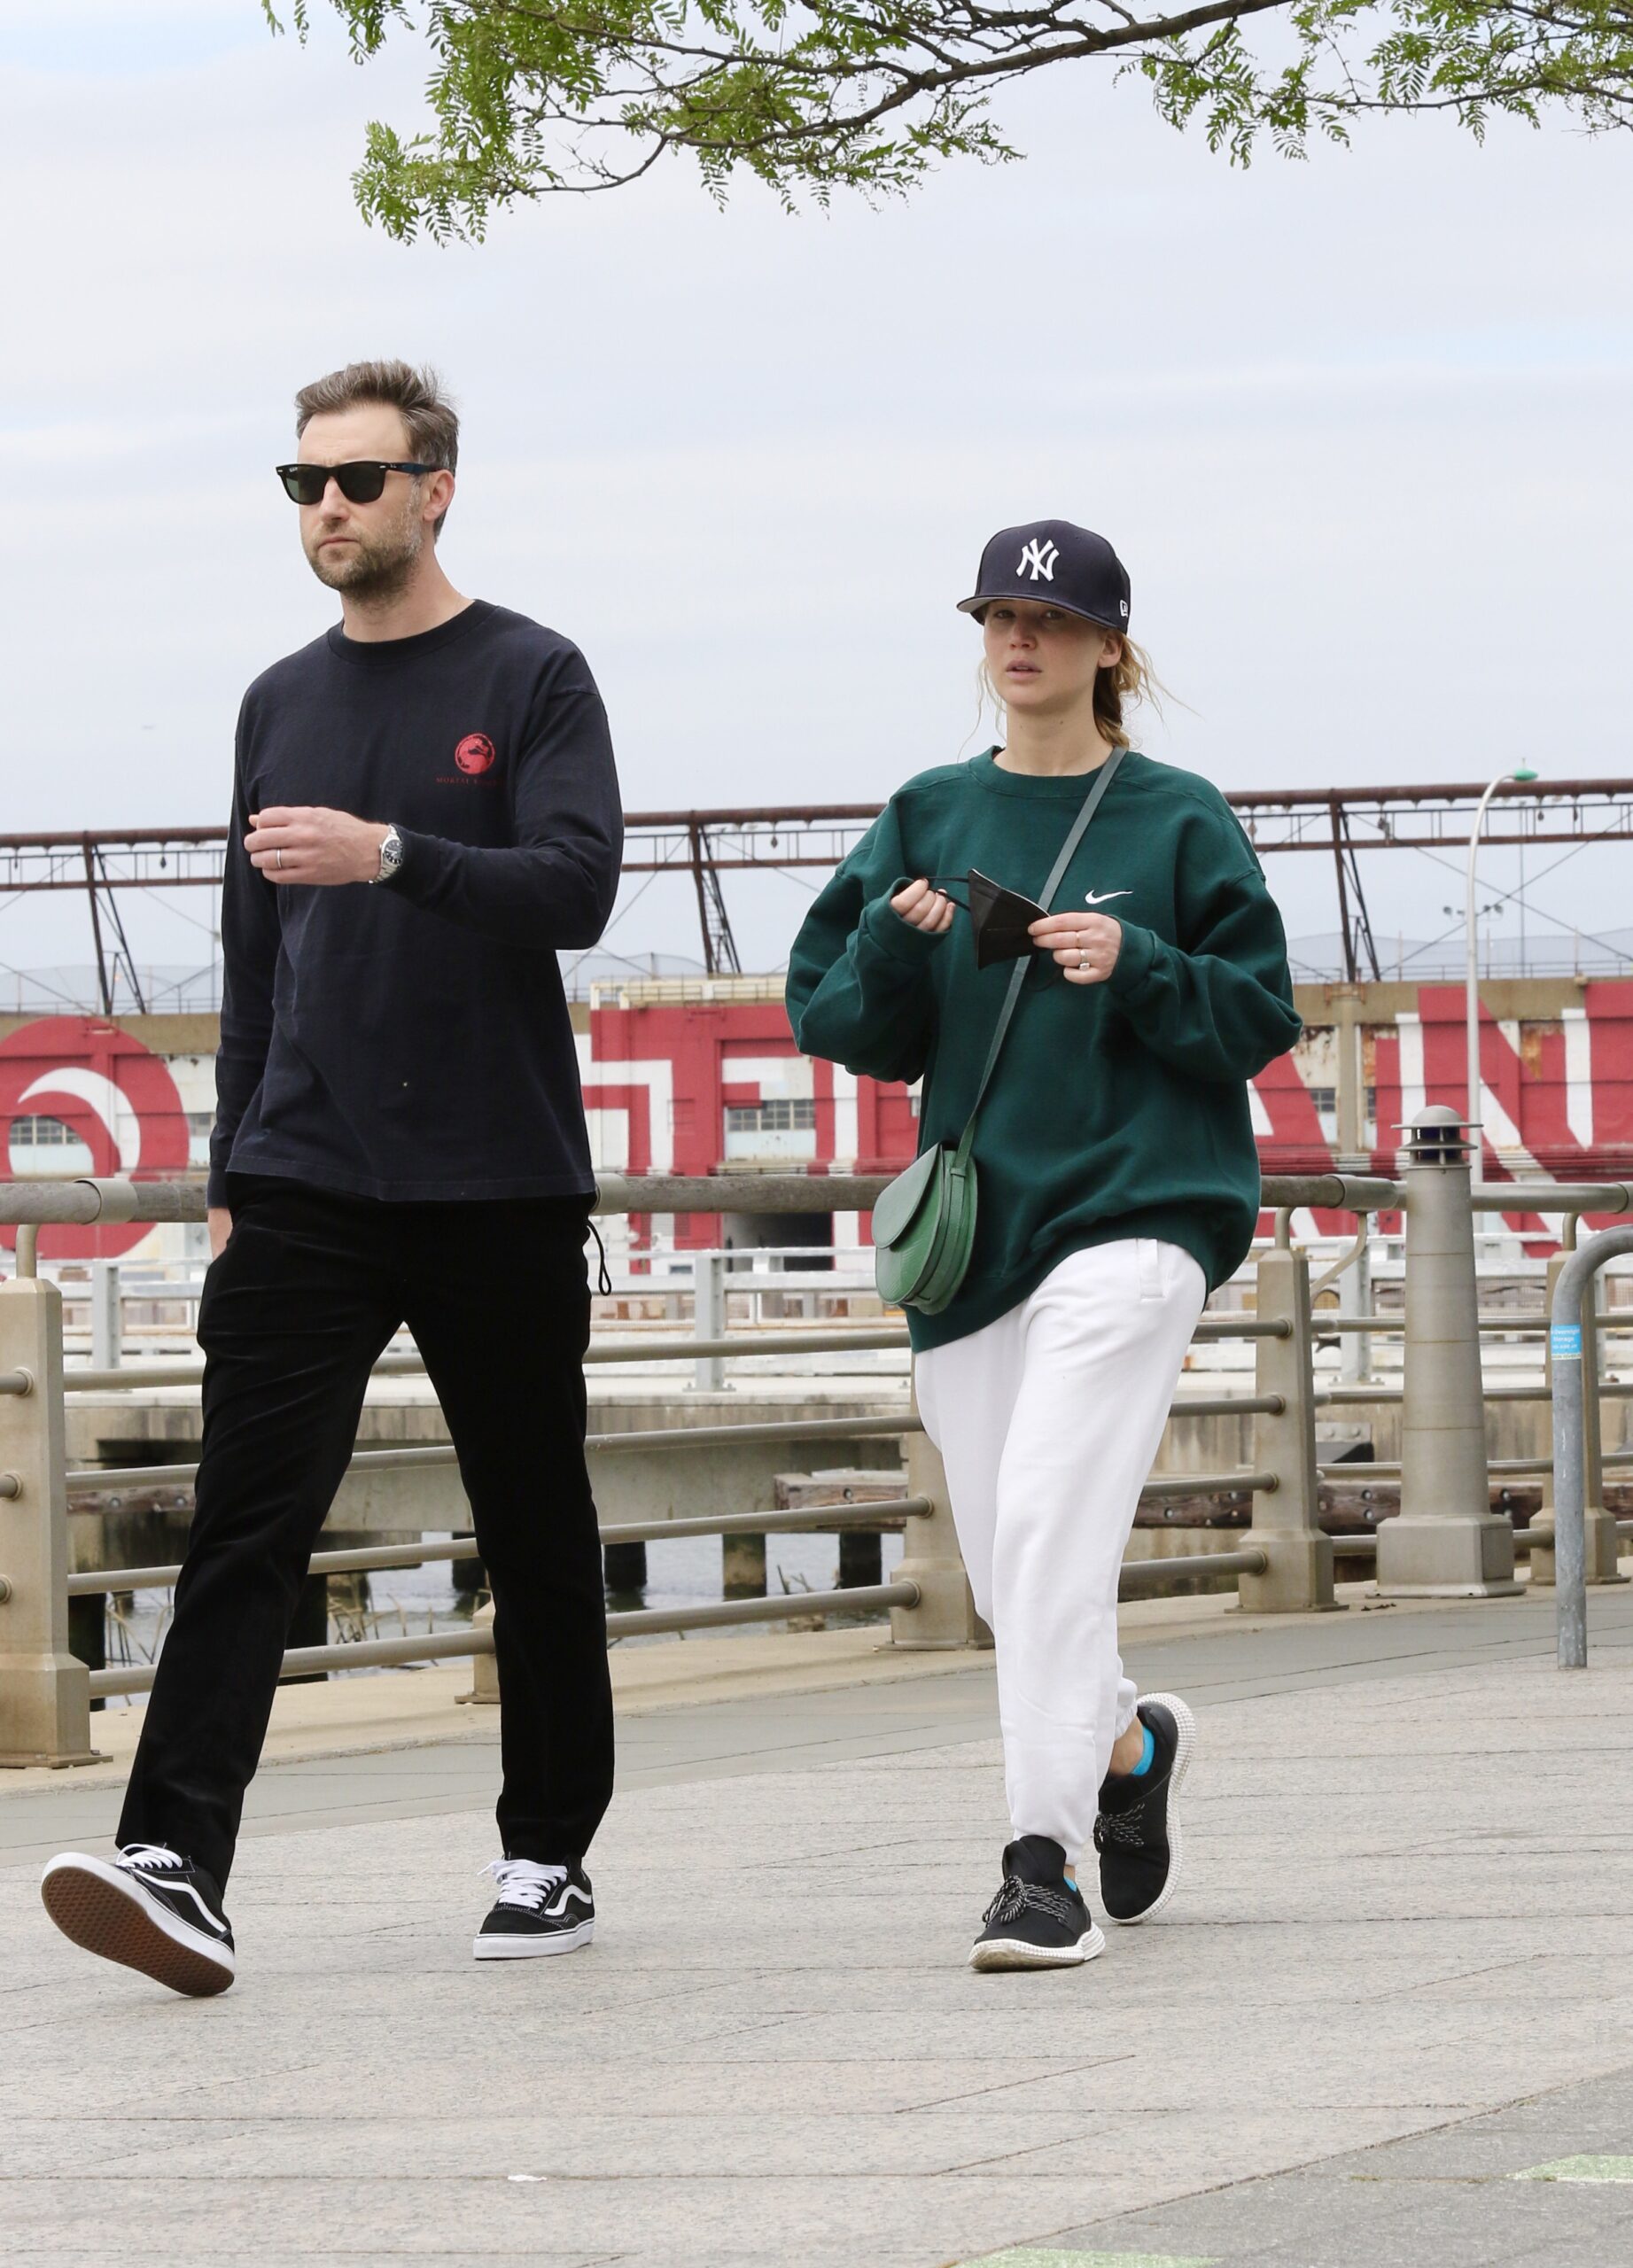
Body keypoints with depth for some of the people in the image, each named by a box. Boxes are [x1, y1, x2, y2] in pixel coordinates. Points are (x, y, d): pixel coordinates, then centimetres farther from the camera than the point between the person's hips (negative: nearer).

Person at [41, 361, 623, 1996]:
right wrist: (231, 1174, 17)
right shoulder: (280, 705, 14)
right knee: (248, 1522, -10)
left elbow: (576, 885, -14)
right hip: (305, 1187, 3)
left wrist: (392, 853, -28)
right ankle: (177, 1862, -20)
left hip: (500, 1188, -3)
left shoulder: (530, 680, 0)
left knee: (537, 1541, 6)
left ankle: (550, 1858, 18)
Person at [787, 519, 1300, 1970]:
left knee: (1048, 1525, -19)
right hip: (971, 1223, 4)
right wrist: (893, 947, -11)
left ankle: (1045, 1860, -20)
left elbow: (1263, 1015, 1)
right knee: (1006, 1573, 8)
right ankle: (1129, 1743, 38)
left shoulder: (1177, 819, 2)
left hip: (1135, 1209, -4)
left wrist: (1138, 967, -15)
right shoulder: (928, 817, 11)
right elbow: (840, 1025, 9)